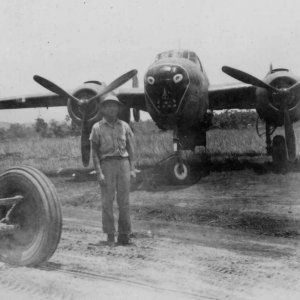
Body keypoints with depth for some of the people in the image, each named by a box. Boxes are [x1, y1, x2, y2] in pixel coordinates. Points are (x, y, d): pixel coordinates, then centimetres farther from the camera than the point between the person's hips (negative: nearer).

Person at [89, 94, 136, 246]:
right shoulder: (97, 128, 4)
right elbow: (94, 152, 2)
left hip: (123, 163, 2)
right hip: (107, 164, -2)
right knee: (107, 201, -2)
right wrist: (98, 172, -7)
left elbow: (131, 148, 13)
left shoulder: (124, 126, 11)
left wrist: (132, 168, 5)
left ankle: (124, 234, 10)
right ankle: (110, 236, 6)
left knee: (124, 201, 2)